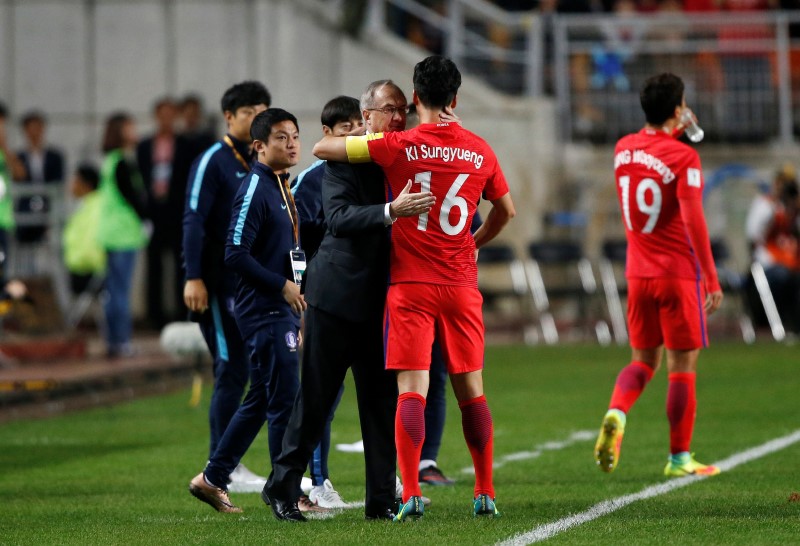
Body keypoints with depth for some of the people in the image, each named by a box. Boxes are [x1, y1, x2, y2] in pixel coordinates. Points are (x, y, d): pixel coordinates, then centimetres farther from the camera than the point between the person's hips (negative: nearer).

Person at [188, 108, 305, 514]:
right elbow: (236, 255, -19)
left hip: (281, 311, 9)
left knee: (260, 401, 13)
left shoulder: (283, 189, 16)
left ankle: (212, 479, 21)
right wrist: (283, 286, -17)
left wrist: (297, 320, 21)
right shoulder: (255, 190, -13)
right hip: (264, 312, -9)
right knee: (286, 402, -8)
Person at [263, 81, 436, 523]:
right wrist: (391, 212, -37)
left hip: (381, 300, 5)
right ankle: (282, 487, 14)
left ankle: (381, 500, 9)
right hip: (338, 295, -5)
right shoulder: (344, 161, -8)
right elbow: (339, 217, -24)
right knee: (315, 398, 1)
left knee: (382, 400, 4)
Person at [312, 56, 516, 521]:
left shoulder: (399, 146, -6)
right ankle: (486, 494, 14)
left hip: (411, 285, -3)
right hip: (461, 285, 3)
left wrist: (357, 137, 17)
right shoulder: (480, 151, 4)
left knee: (412, 391, -5)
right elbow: (506, 210, 18)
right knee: (471, 390, 11)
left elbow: (322, 148, -3)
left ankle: (411, 494, -16)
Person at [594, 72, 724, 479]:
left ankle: (616, 413, -14)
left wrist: (676, 133, 29)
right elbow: (693, 220, -20)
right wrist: (711, 280, -17)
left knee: (642, 360, 15)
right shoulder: (684, 158, -14)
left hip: (638, 274, 6)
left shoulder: (623, 149, 5)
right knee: (682, 366, 3)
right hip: (679, 275, -6)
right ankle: (679, 458, 6)